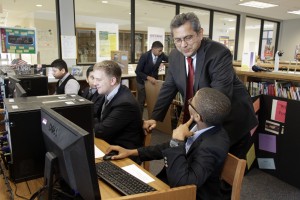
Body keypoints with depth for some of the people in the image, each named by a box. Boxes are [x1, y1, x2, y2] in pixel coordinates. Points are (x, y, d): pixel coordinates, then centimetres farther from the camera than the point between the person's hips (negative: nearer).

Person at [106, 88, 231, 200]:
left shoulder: (213, 146, -31)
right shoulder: (201, 127, -8)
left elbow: (180, 182, -35)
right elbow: (170, 147, 4)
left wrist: (177, 140, -31)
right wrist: (132, 152, 0)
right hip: (180, 186, 6)